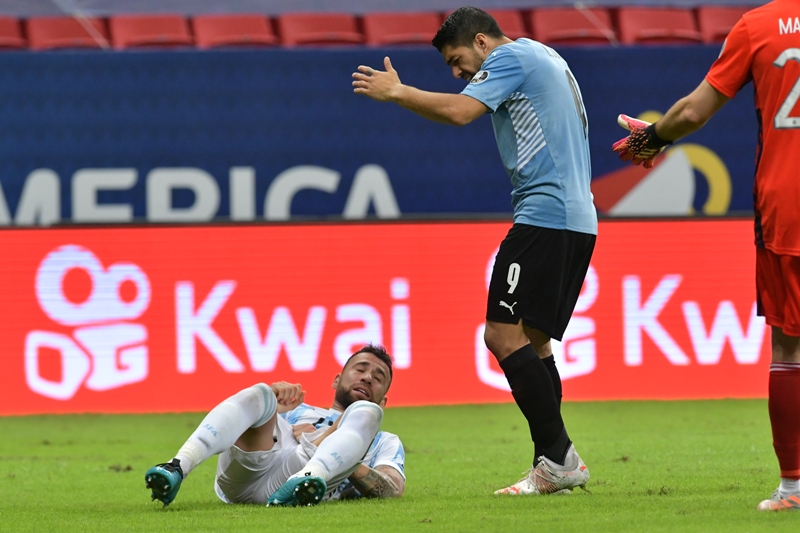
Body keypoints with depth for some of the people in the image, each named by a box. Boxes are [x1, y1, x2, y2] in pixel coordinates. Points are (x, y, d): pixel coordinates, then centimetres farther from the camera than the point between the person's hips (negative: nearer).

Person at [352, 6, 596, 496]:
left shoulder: (510, 57, -5)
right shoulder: (542, 58, 24)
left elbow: (459, 111, -16)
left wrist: (395, 91, -6)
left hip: (545, 213, -10)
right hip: (578, 220, 10)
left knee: (504, 334, -13)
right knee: (532, 341, 10)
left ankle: (558, 458, -15)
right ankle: (557, 466, 5)